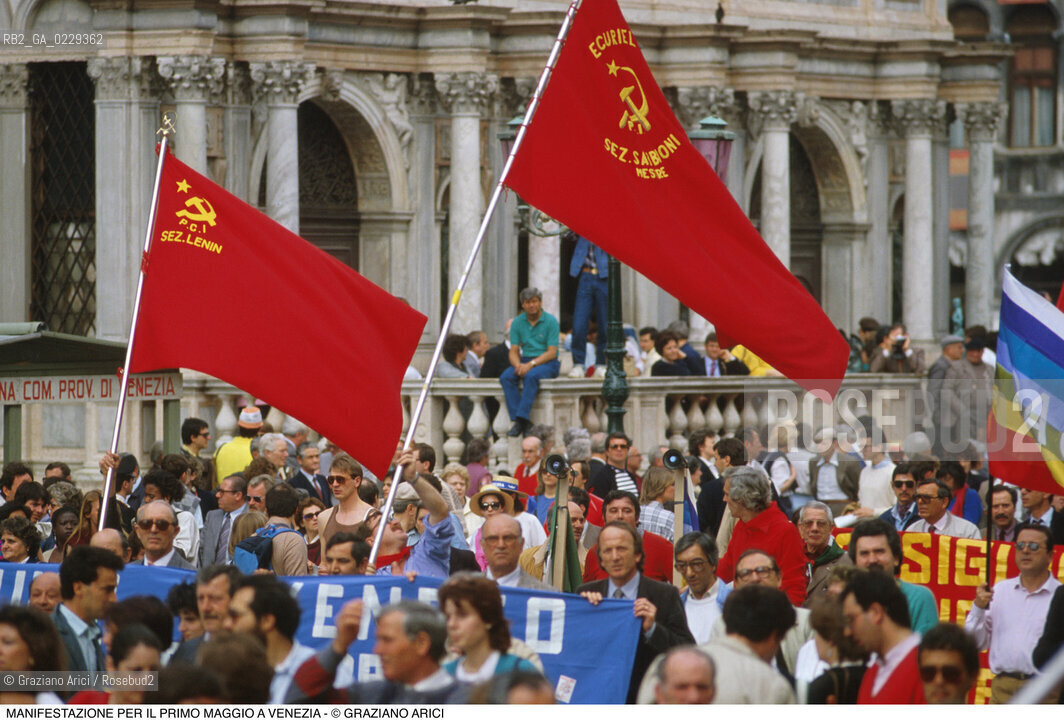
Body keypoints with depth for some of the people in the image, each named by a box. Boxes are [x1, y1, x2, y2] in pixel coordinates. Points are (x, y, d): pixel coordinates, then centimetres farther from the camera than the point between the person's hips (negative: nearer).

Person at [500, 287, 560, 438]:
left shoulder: (550, 321, -6)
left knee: (531, 376, -37)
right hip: (525, 361, 4)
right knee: (506, 377, -26)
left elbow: (551, 352, -11)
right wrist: (518, 365, -18)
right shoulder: (518, 322, 7)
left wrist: (530, 364, -23)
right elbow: (513, 351, 5)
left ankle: (522, 418, -40)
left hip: (547, 363, -4)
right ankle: (521, 421, -32)